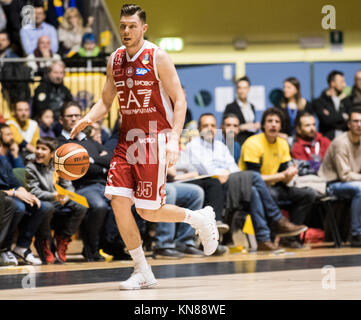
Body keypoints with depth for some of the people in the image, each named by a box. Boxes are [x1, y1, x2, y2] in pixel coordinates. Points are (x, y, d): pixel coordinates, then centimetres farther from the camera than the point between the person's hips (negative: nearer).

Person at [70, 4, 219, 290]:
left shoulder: (158, 57, -9)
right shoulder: (115, 60, 8)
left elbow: (179, 100, -10)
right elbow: (106, 101, 16)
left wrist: (174, 140, -20)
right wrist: (88, 119, -5)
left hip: (155, 139, -6)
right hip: (127, 139, 6)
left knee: (149, 211, -7)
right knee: (119, 202, -7)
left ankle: (200, 218, 22)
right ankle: (143, 273, 4)